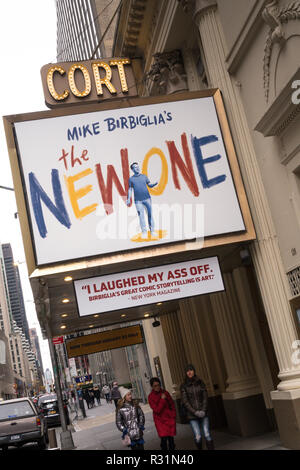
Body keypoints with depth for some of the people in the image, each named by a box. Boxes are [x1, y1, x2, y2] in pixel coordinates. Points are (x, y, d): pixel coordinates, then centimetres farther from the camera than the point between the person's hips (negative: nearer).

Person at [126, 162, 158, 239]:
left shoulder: (144, 176, 11)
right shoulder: (131, 179, 7)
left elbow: (150, 185, 11)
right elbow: (130, 190, 8)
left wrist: (156, 183, -9)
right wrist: (128, 199, -2)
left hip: (147, 198, 1)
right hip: (138, 200, -1)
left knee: (150, 214, 0)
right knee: (141, 216, -2)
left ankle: (152, 231, 7)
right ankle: (144, 232, 5)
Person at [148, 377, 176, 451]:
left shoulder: (165, 392, 2)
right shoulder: (151, 397, -8)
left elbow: (172, 404, 13)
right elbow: (157, 410, -15)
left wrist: (173, 414, 4)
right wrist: (162, 400, -20)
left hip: (170, 419, 3)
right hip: (160, 420, -3)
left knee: (171, 438, 3)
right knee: (164, 438, -13)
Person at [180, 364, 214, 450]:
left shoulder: (201, 382, 1)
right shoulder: (184, 386, -5)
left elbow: (205, 398, 0)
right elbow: (185, 401, -9)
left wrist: (203, 411, -13)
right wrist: (195, 412, -16)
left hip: (203, 413, 1)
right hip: (192, 414, -1)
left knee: (207, 435, -9)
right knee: (198, 437, -3)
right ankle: (199, 449, 27)